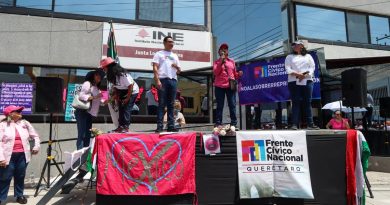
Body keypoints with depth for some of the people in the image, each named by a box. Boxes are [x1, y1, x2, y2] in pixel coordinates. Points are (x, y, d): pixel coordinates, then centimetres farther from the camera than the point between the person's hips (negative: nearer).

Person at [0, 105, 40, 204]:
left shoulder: (25, 123, 9)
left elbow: (35, 136, 18)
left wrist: (36, 147, 8)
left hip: (22, 155, 3)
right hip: (8, 156, -3)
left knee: (20, 177, 13)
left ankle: (20, 195, 27)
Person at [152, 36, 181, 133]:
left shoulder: (175, 56, 23)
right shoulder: (159, 54, 9)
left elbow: (179, 71, 22)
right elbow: (155, 68, -2)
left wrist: (177, 67, -1)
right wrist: (157, 80, -14)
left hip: (173, 80, 5)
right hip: (163, 80, -4)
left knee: (171, 104, 4)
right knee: (162, 104, -7)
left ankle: (171, 125, 7)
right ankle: (159, 126, -5)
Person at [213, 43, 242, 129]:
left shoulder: (232, 61, 16)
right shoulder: (217, 62, 10)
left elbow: (234, 74, 20)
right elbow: (215, 72, -7)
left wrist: (238, 74, -3)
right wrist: (221, 62, -11)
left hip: (230, 86, 2)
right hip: (219, 86, -2)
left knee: (232, 105, -3)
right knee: (220, 105, -1)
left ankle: (234, 124, -1)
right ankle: (218, 124, 1)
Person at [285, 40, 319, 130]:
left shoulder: (308, 56, 18)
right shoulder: (289, 57, 14)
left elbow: (312, 67, 7)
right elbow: (288, 69, 1)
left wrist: (305, 74, -11)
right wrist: (297, 74, -14)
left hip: (307, 81, 1)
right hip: (294, 81, -1)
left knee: (307, 102, 0)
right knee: (296, 102, -5)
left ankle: (310, 124, 2)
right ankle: (295, 124, -6)